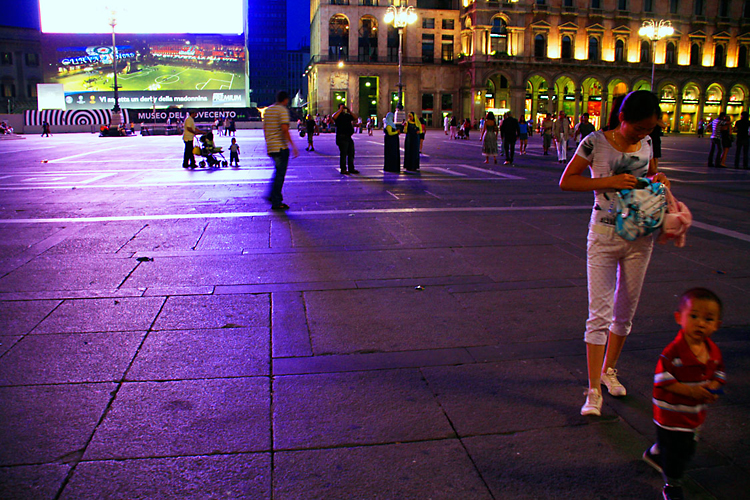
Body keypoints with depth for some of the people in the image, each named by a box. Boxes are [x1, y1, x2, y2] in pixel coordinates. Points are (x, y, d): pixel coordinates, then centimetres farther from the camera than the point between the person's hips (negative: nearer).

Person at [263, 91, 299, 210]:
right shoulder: (283, 110, -10)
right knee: (280, 174, -3)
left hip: (270, 147, 8)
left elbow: (265, 128, 18)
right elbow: (285, 129, -20)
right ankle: (276, 202, -1)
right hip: (281, 146, -8)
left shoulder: (268, 110, 14)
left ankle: (273, 195, 20)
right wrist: (293, 146, -18)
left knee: (278, 171, 23)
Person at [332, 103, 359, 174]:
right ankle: (343, 169, -2)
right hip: (342, 137, -7)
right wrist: (341, 110, -16)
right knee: (343, 153, -7)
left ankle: (351, 168, 16)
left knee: (351, 153, 8)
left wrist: (349, 111, 2)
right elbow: (334, 117, -23)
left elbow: (355, 118, 11)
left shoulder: (347, 115, 18)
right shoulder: (338, 115, -1)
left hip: (349, 137, 7)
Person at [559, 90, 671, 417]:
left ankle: (609, 370, 35)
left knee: (625, 312, 14)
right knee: (599, 314, -7)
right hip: (604, 236, -5)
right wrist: (610, 181, -21)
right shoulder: (595, 142, -10)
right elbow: (566, 182, -10)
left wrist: (657, 180, -2)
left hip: (640, 238, 5)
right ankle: (594, 390, 0)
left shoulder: (646, 143, 4)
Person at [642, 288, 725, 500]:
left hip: (695, 413, 7)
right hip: (672, 413, -7)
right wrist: (690, 390, -31)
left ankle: (654, 454, 55)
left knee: (686, 448, 28)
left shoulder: (714, 351, -6)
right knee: (675, 451, 4)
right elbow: (663, 379, -26)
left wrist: (713, 387, -11)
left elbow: (718, 372, 9)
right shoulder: (673, 352, -27)